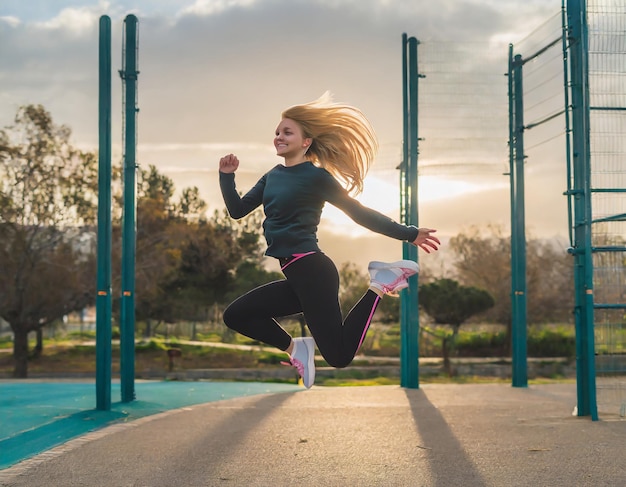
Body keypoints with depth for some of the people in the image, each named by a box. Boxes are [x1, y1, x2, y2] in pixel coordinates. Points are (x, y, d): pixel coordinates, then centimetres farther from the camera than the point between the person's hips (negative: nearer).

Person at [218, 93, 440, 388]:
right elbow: (237, 210, 17)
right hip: (296, 277, 7)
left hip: (312, 271, -7)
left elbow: (359, 213, -5)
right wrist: (227, 176, 2)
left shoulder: (316, 176, -7)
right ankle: (295, 347, 12)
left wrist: (408, 234, -8)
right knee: (235, 316, 9)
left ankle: (380, 284, 3)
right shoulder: (273, 176, 15)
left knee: (339, 356, -10)